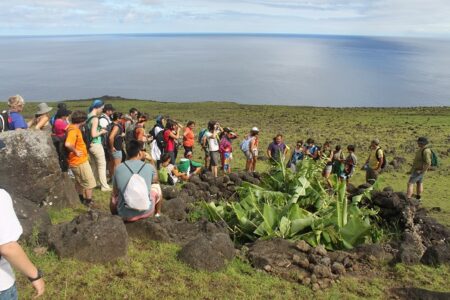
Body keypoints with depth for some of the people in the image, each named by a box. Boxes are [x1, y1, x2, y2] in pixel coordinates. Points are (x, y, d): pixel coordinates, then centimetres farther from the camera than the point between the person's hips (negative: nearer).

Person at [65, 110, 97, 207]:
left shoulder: (72, 128, 6)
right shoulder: (73, 130, -24)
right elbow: (68, 144, -40)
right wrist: (76, 152, -24)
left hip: (79, 161, 10)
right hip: (80, 161, -10)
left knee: (80, 182, 24)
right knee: (89, 182, 2)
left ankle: (81, 199, 38)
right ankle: (89, 202, 12)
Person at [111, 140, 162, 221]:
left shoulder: (118, 168, -3)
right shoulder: (149, 167, -5)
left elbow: (115, 192, 10)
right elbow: (156, 181, 19)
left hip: (125, 215, 1)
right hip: (146, 212, -1)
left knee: (113, 196, 29)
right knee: (156, 186, 24)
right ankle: (158, 214, 39)